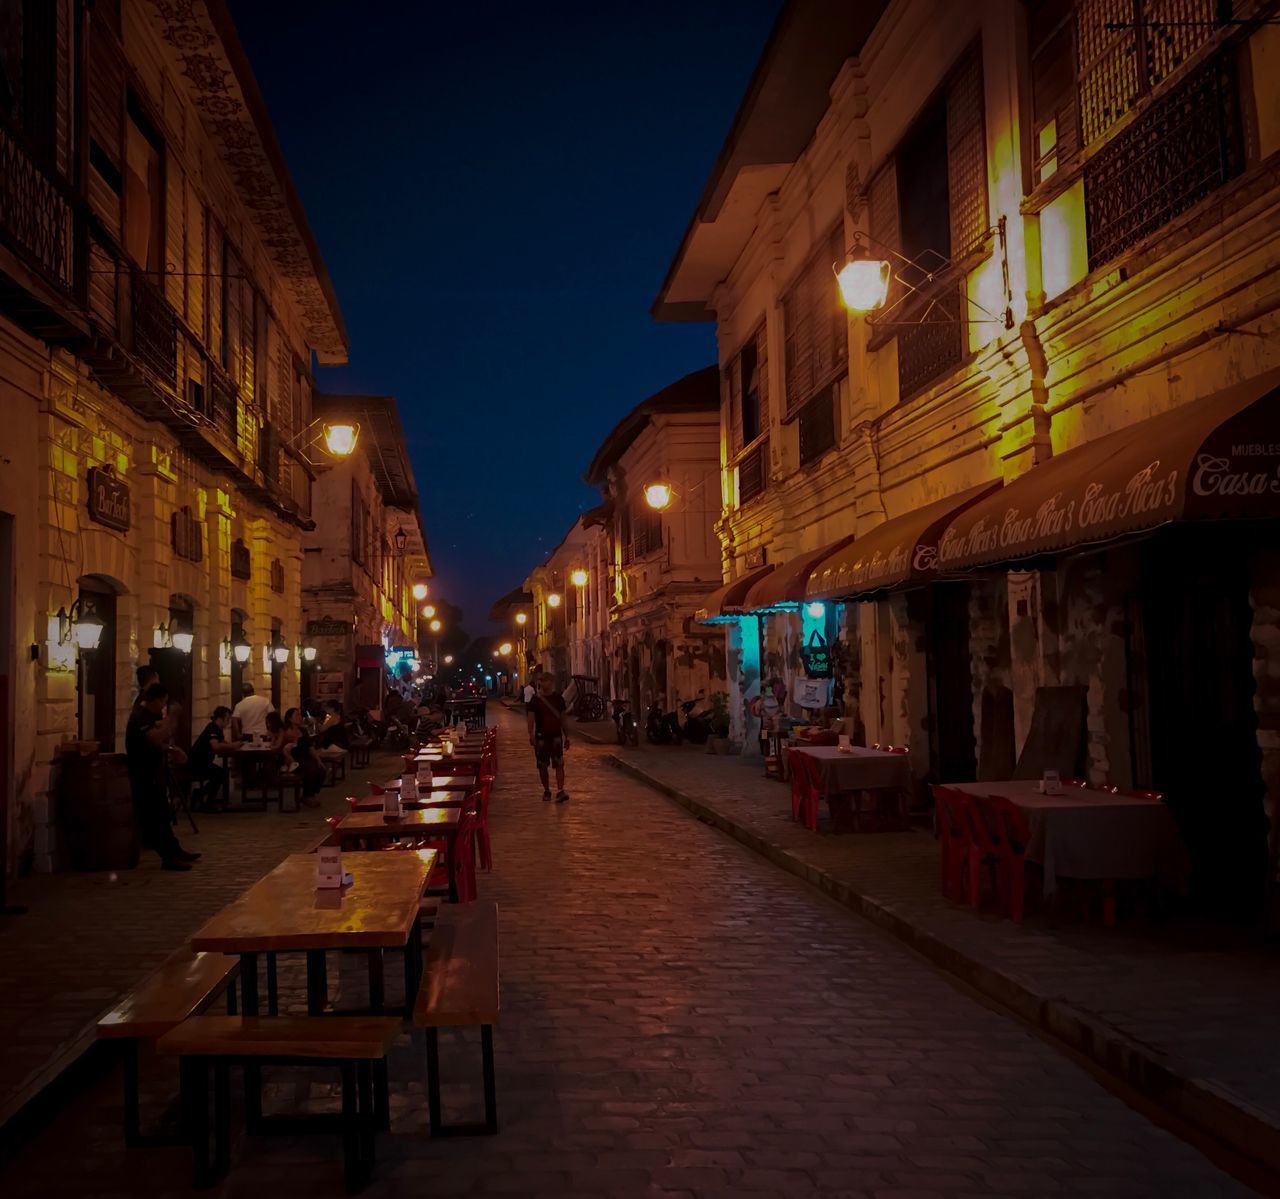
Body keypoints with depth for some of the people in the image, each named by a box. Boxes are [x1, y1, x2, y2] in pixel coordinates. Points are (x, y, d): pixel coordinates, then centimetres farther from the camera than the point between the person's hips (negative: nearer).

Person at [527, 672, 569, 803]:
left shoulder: (558, 698, 5)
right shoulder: (536, 699, 0)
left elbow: (562, 718, 12)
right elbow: (531, 718, -3)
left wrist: (566, 736, 12)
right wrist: (531, 735, -15)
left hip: (556, 735, 0)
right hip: (541, 736, 0)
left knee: (559, 764, -10)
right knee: (542, 766, 6)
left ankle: (561, 791, -14)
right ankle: (546, 791, 19)